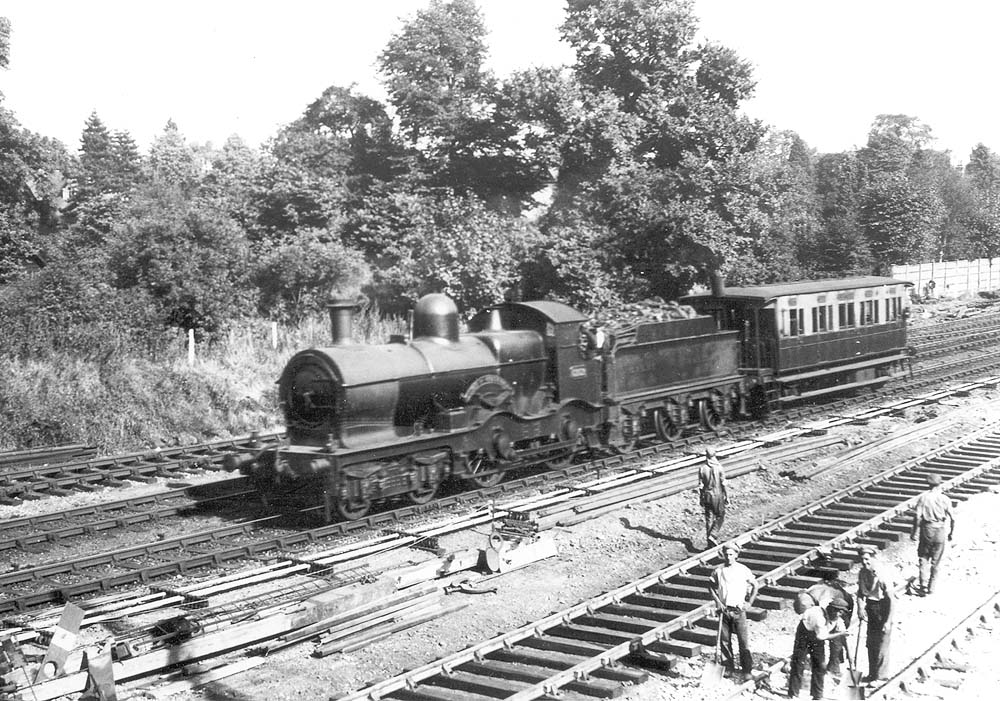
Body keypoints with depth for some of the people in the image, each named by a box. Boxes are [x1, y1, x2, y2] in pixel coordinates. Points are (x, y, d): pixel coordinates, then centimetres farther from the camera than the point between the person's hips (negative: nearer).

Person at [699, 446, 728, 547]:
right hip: (718, 495, -2)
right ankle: (713, 535, -7)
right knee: (720, 516, 12)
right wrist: (726, 496, 2)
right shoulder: (718, 467, -12)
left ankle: (710, 542, 14)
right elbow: (723, 483, -9)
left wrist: (701, 499, 7)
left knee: (709, 519, 11)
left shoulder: (702, 468, -6)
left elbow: (701, 485, -2)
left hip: (707, 495, 3)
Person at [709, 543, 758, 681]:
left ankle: (746, 670, 3)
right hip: (723, 609, 2)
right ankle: (728, 668, 18)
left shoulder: (743, 570, -2)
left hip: (738, 609, -2)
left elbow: (755, 586, 9)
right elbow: (712, 587, 13)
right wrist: (718, 602, 0)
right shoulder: (718, 571, 2)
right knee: (724, 640, 5)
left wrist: (749, 602, 3)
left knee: (743, 641, -5)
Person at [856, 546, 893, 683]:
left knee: (881, 643, -1)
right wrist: (860, 607, -10)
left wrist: (888, 621, -22)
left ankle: (881, 676, 13)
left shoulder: (882, 576, -25)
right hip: (870, 606, 7)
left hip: (882, 608, -7)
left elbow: (891, 600, -22)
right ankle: (872, 674, 31)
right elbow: (860, 592, 7)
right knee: (870, 643, 16)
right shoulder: (862, 573, -5)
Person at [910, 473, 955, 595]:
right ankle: (931, 587, 18)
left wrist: (914, 532, -3)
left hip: (926, 530, -1)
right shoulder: (944, 499, -3)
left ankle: (923, 584, -6)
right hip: (940, 531, 1)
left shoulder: (923, 497, -6)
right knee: (935, 560, 12)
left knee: (923, 558, 9)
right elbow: (952, 518, -2)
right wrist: (951, 532, 11)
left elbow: (917, 516, -11)